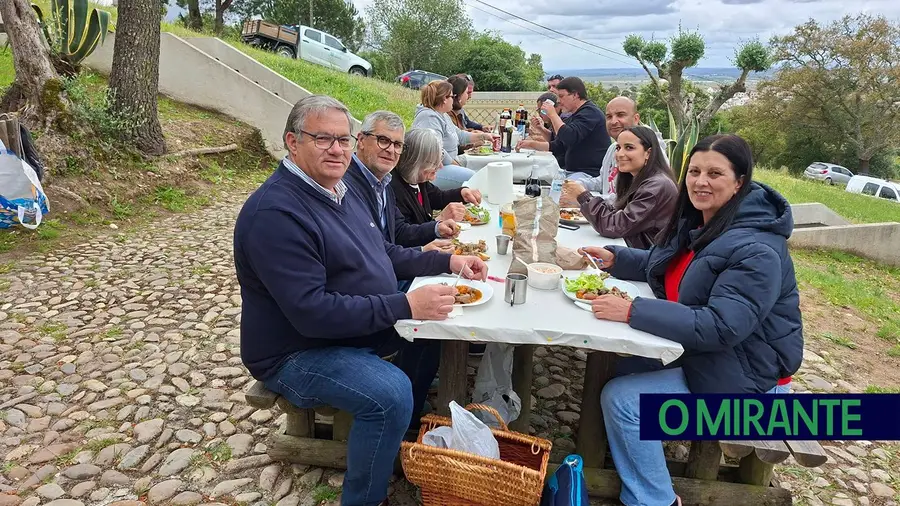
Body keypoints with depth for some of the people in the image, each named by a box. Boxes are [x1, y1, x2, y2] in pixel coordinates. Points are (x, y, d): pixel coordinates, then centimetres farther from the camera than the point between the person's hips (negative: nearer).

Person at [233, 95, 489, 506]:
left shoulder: (340, 190, 5)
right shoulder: (275, 212, -26)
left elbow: (384, 254, 15)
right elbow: (311, 312, -32)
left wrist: (447, 261, 2)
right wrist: (406, 305, -33)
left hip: (360, 328, 10)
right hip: (298, 352, -9)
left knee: (437, 329, 12)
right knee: (391, 393, -31)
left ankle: (409, 434, 29)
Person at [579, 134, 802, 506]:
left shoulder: (756, 251, -26)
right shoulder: (698, 221, 3)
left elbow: (721, 328, -34)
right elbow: (664, 265, 18)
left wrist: (633, 311, -36)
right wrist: (614, 258, 2)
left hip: (742, 378, -9)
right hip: (699, 350, 10)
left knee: (621, 399, -19)